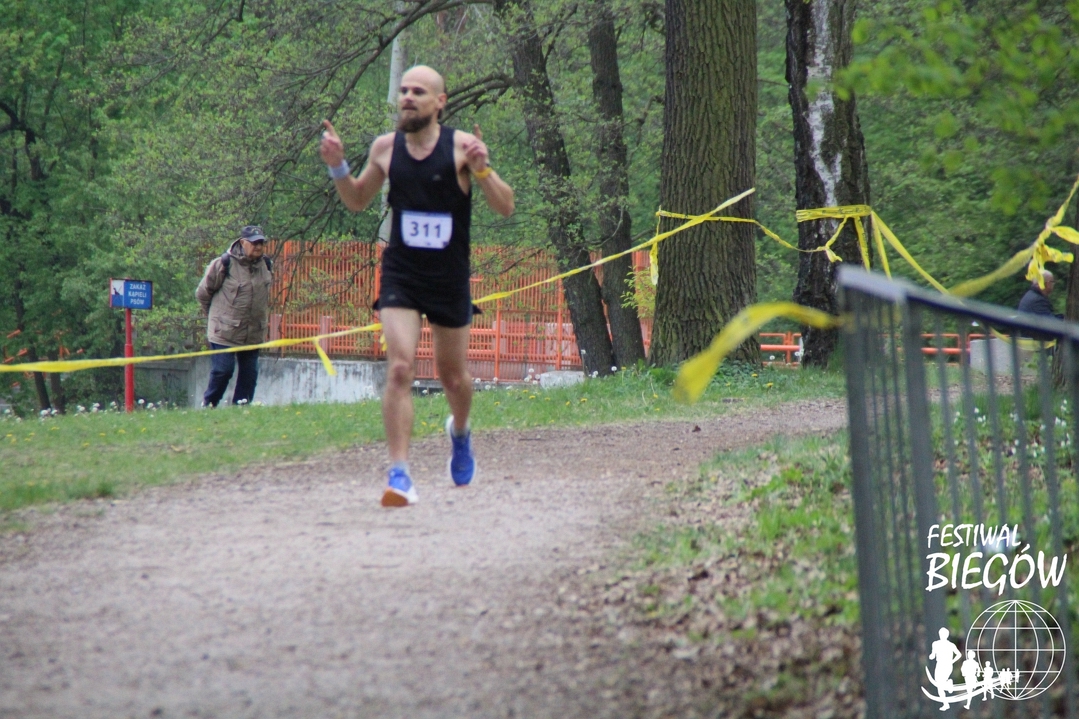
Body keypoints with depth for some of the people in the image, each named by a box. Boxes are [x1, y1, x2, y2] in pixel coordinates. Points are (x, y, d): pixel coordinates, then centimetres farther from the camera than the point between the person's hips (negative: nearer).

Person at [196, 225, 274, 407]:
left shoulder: (266, 266, 7)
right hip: (225, 331, -6)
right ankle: (208, 406, 6)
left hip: (254, 333, 6)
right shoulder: (224, 264, -13)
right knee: (222, 370, -8)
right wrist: (216, 315, 7)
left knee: (250, 372, 6)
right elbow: (203, 292, -3)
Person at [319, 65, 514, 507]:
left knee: (453, 376, 14)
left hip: (450, 279, -1)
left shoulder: (460, 146, -8)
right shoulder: (385, 148, 0)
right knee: (399, 368, -17)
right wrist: (337, 167, -2)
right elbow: (357, 201, 16)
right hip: (400, 275, 1)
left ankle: (459, 431, 48)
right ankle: (399, 474, -18)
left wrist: (481, 170, -24)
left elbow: (506, 209, -8)